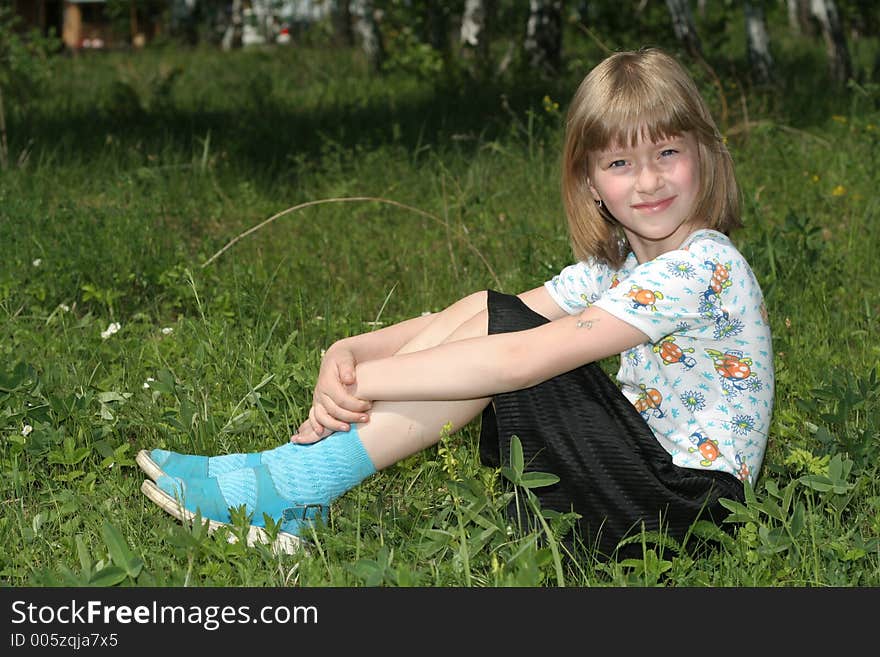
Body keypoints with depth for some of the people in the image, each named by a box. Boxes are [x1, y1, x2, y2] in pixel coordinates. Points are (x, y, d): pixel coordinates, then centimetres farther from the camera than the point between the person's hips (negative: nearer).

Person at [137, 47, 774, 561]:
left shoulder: (702, 264, -19)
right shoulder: (615, 263, 10)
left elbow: (526, 359, -28)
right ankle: (298, 475, -10)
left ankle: (298, 480, -18)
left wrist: (363, 380, -26)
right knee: (483, 310, -4)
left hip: (691, 503, -8)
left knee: (500, 334, -21)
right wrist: (352, 351, -15)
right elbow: (488, 320, 3)